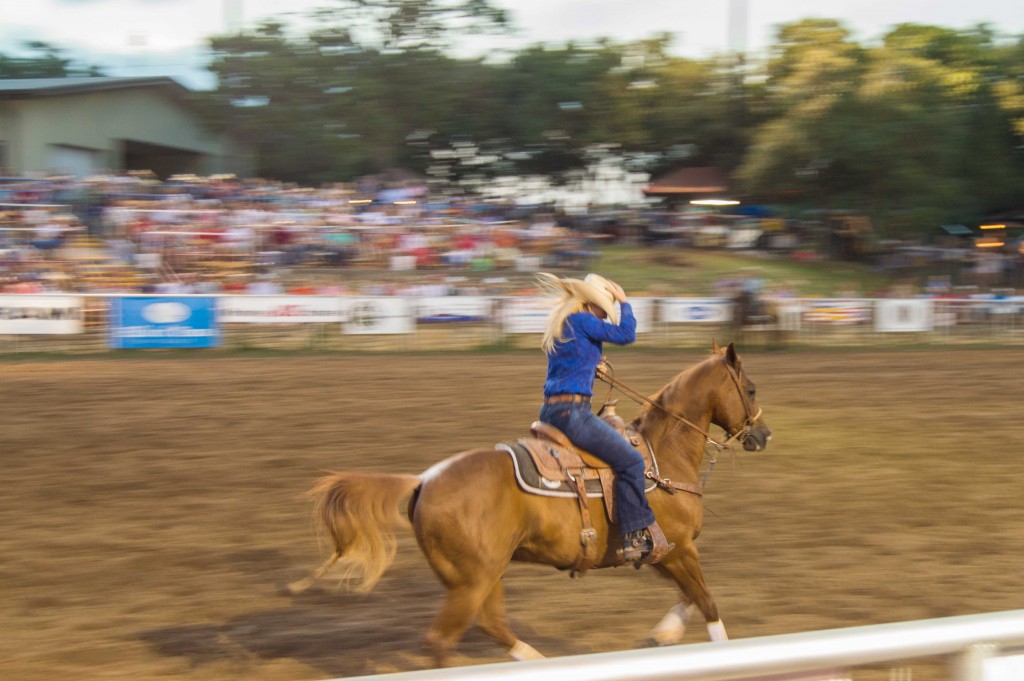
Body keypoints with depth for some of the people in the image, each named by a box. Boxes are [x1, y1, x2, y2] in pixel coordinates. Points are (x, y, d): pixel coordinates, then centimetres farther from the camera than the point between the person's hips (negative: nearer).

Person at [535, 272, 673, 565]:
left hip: (552, 411, 11)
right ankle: (635, 538, -12)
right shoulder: (581, 321, -12)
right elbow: (626, 334, -11)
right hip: (571, 412, -11)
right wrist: (624, 302, 0)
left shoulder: (560, 322, 18)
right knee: (630, 460, -11)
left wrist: (592, 367, 16)